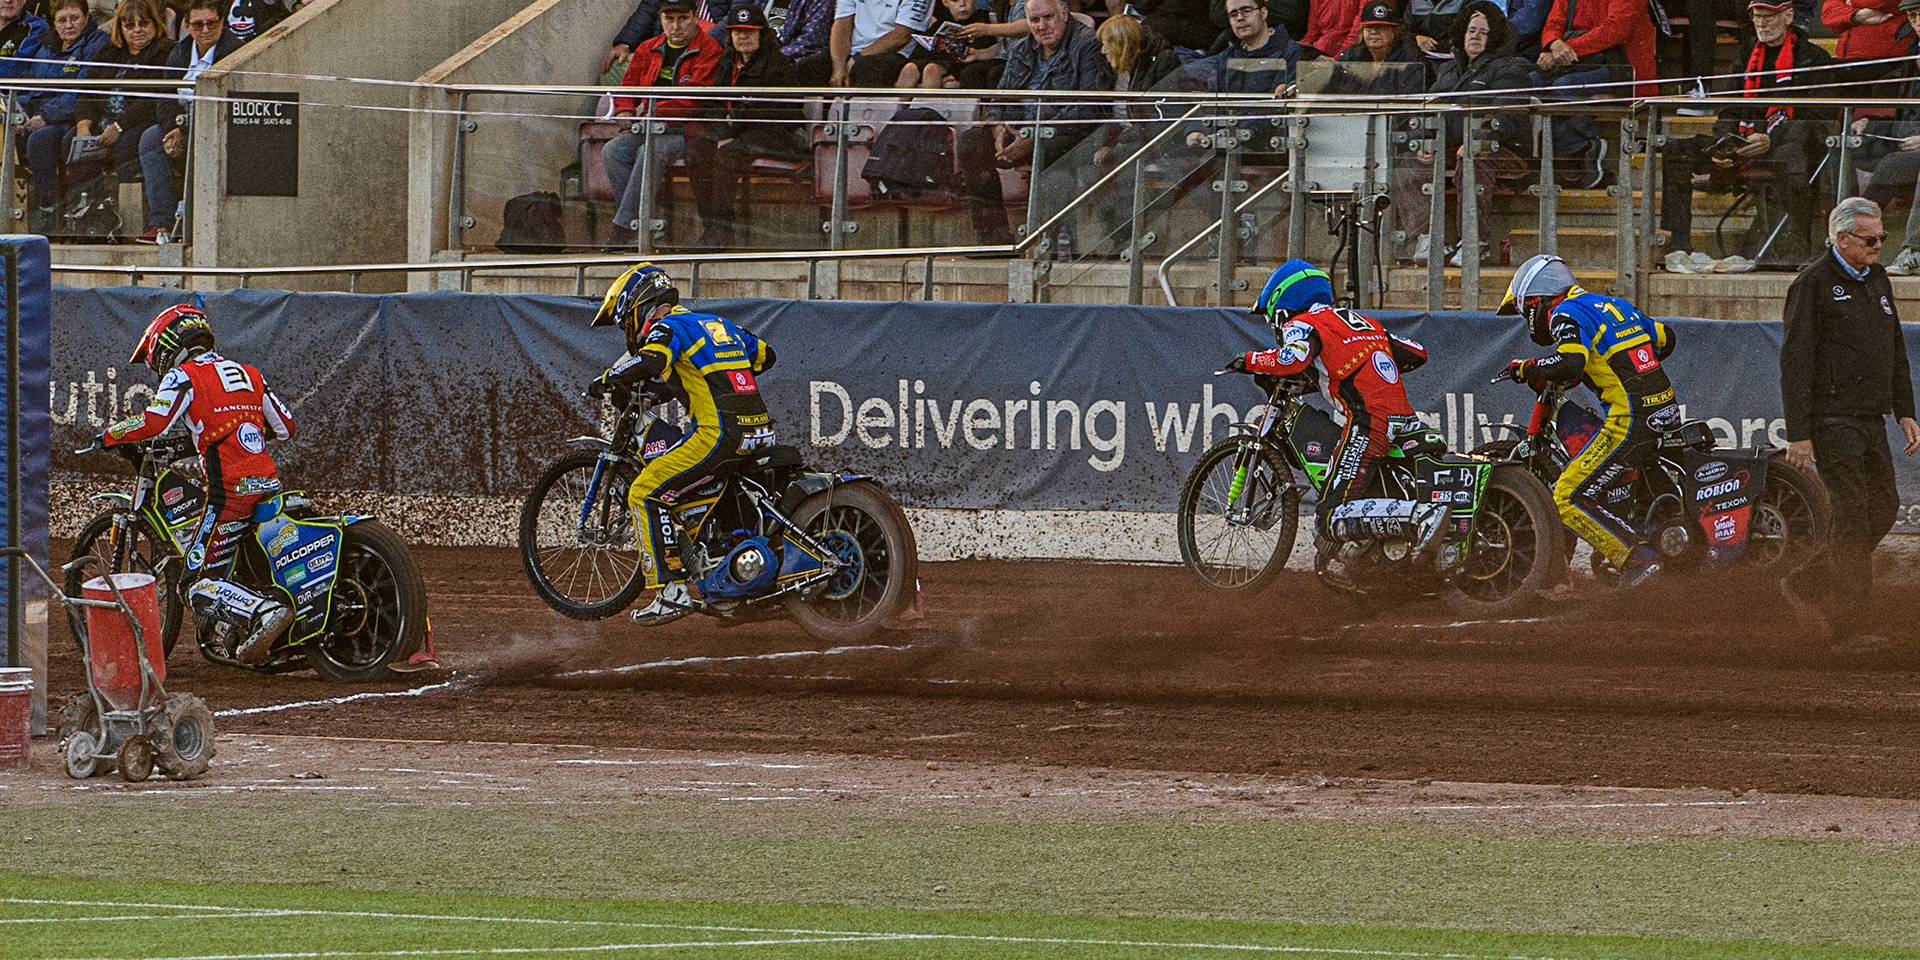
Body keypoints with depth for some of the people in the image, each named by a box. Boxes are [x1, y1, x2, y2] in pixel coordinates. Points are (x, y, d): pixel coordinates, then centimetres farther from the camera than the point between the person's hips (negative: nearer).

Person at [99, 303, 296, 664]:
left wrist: (108, 436, 2)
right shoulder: (249, 374, 21)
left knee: (200, 587, -7)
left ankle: (267, 611, -27)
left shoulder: (183, 376, 1)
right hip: (270, 484, 7)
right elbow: (285, 427, 25)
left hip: (231, 491, -7)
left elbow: (154, 421, -14)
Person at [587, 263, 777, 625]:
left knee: (645, 493, -4)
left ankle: (672, 592, -11)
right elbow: (765, 355, 37)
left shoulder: (666, 328, -1)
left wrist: (607, 380, -6)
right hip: (759, 433, 9)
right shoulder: (717, 323, 24)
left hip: (719, 433, -9)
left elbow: (649, 362, -23)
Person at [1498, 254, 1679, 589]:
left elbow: (1570, 360, -24)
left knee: (1570, 499, -7)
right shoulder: (1613, 304, 20)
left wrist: (1528, 369, -8)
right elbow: (1665, 337, 29)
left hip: (1631, 420, -9)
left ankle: (1637, 558, -16)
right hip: (1667, 410, 9)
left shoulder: (1567, 314, -5)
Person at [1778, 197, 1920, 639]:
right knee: (1853, 514, -10)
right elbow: (1796, 362, -12)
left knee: (1883, 507, 6)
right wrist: (1799, 434, -16)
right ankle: (1847, 618, -4)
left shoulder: (1878, 281, 16)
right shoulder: (1813, 284, -9)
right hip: (1832, 419, -8)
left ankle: (1806, 584, 18)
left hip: (1871, 420, 8)